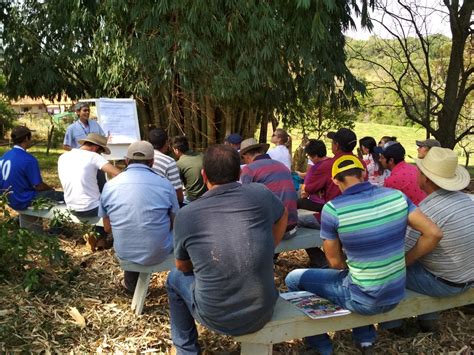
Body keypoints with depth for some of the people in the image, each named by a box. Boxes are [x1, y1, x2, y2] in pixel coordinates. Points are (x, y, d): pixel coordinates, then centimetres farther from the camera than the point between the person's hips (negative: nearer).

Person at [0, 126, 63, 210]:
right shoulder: (29, 159, -23)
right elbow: (38, 186, -18)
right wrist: (51, 188, 3)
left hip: (10, 201, 9)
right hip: (24, 202, -9)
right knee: (61, 195, -5)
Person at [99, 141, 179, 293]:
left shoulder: (109, 185, -6)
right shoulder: (165, 184, -12)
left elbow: (107, 228, 4)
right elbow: (174, 224, 1)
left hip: (124, 252, 3)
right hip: (158, 253, -2)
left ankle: (131, 283, 47)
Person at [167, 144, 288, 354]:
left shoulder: (185, 215, -11)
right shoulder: (260, 195, -8)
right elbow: (283, 216, 16)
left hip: (215, 319, -2)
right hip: (262, 313, 3)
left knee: (175, 278, 27)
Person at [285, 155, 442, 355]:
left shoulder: (333, 209, -18)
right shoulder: (397, 196, -6)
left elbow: (335, 262, -8)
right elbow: (434, 233, -4)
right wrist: (404, 261, 6)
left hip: (364, 299, -5)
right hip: (396, 295, 6)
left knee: (294, 280, 13)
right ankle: (365, 338, 32)